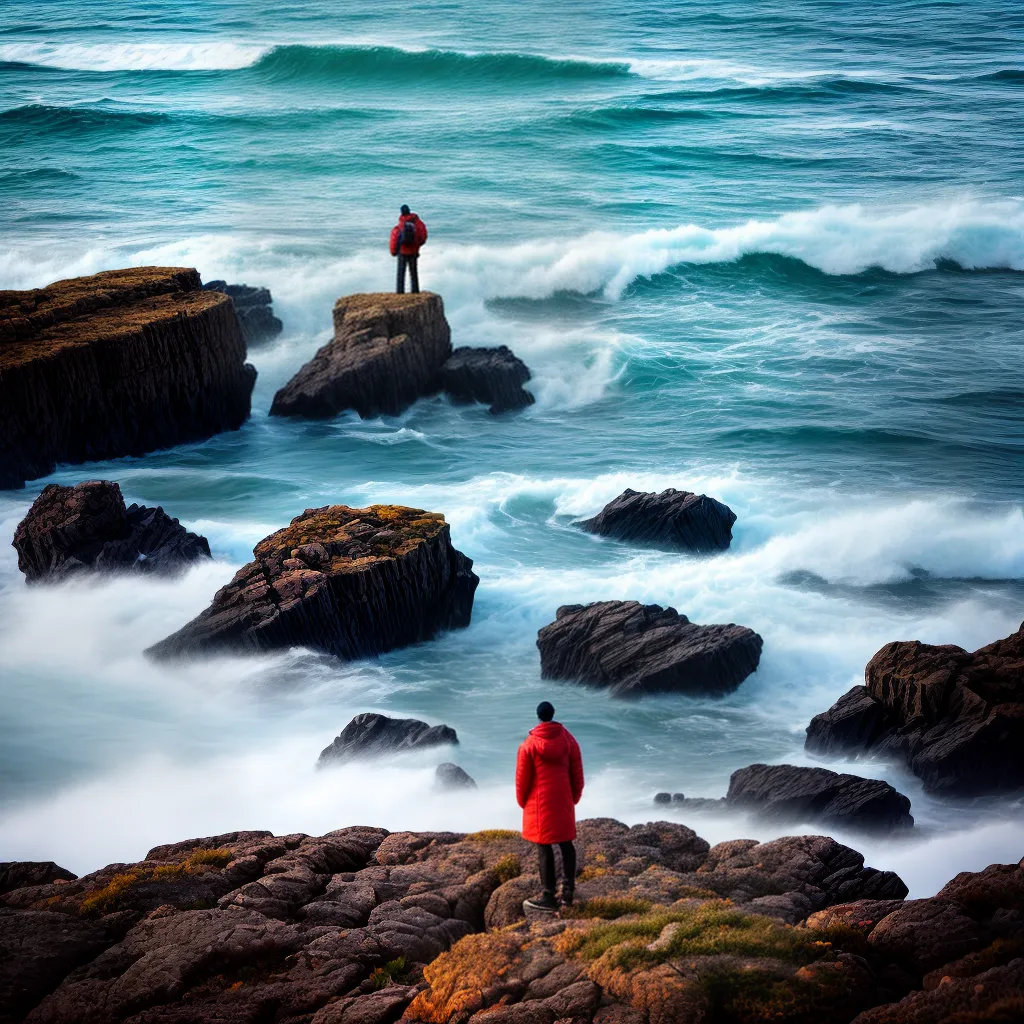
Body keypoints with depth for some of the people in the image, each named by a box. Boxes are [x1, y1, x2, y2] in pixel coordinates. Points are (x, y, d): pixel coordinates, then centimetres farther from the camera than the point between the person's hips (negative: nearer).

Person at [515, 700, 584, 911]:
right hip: (564, 801, 4)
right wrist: (574, 796, 17)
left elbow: (522, 777, -5)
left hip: (540, 803, -4)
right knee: (566, 843, 13)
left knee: (544, 847, -1)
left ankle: (548, 896, 0)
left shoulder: (530, 744, -11)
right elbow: (576, 772, 5)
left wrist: (522, 801, 10)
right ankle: (568, 892, 17)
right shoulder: (568, 739, -1)